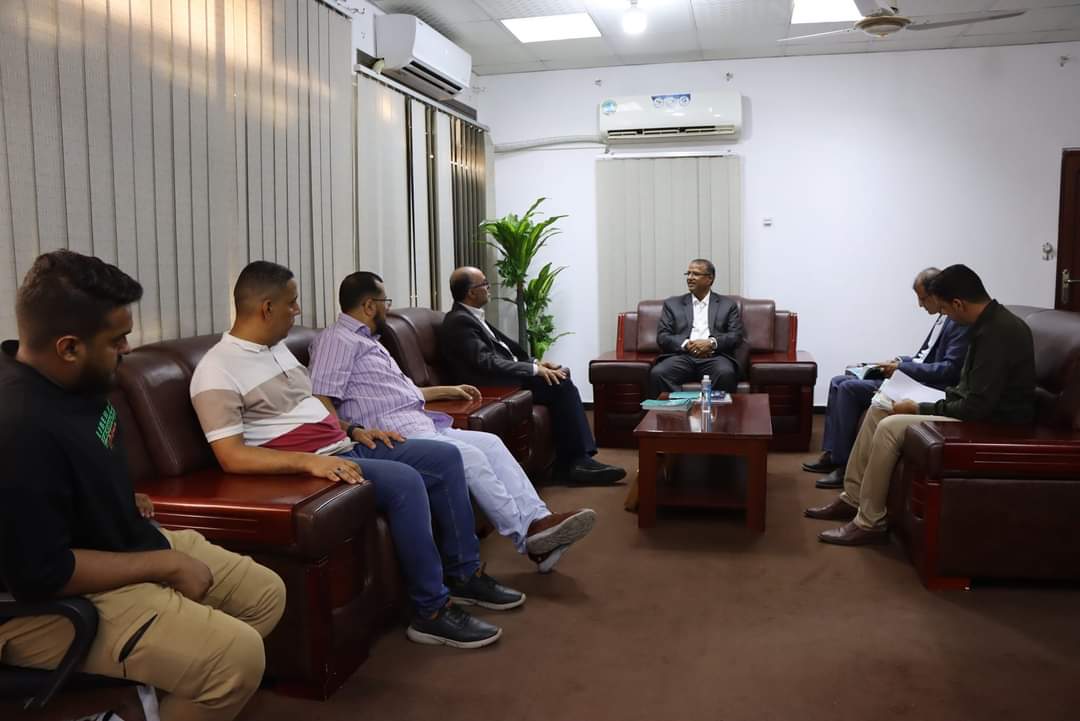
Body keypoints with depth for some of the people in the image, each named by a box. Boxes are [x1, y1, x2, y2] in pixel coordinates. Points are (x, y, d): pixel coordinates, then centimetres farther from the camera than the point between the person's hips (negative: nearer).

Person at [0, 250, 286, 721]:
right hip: (59, 604, -10)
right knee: (237, 654, -23)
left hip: (126, 541, 10)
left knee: (266, 594, 9)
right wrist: (167, 566, -21)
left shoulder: (70, 378, 0)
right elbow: (41, 575, -28)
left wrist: (124, 501, 8)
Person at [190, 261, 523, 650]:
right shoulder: (216, 372, -13)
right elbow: (232, 457, -21)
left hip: (344, 447, 10)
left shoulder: (276, 347, 15)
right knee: (404, 481, -30)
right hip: (310, 466, -10)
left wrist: (353, 429, 11)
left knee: (444, 457, 3)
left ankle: (463, 574, 12)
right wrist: (309, 461, -31)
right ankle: (432, 611, -18)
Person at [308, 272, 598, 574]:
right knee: (470, 456, -23)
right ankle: (527, 535, -17)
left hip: (422, 425, 10)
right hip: (395, 436, -10)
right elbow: (320, 401, -17)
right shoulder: (336, 339, -5)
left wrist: (448, 390, 37)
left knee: (490, 443, -6)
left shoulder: (366, 340, 26)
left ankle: (537, 521, -17)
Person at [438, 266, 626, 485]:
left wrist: (535, 362, 5)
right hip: (495, 387, -10)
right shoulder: (459, 321, -15)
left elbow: (505, 348, 20)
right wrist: (534, 369, -20)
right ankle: (573, 461, -11)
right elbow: (487, 363, -24)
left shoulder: (472, 317, 17)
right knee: (561, 385, -18)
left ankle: (576, 458, -4)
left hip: (506, 377, 10)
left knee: (560, 376, -1)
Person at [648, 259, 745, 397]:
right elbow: (662, 337, 9)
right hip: (682, 356, 1)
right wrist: (686, 344, -10)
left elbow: (736, 336, 7)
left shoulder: (728, 305, 17)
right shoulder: (672, 304, 18)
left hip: (715, 356, 0)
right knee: (657, 373, -31)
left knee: (726, 373, -35)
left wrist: (711, 343, -12)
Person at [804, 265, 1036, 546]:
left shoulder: (997, 333, -24)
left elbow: (977, 407, -26)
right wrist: (925, 405, 4)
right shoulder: (991, 322, 7)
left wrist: (921, 409, -14)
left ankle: (870, 523, -10)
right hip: (981, 410, 10)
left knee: (890, 426, -22)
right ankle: (852, 498, 10)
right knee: (878, 410, 5)